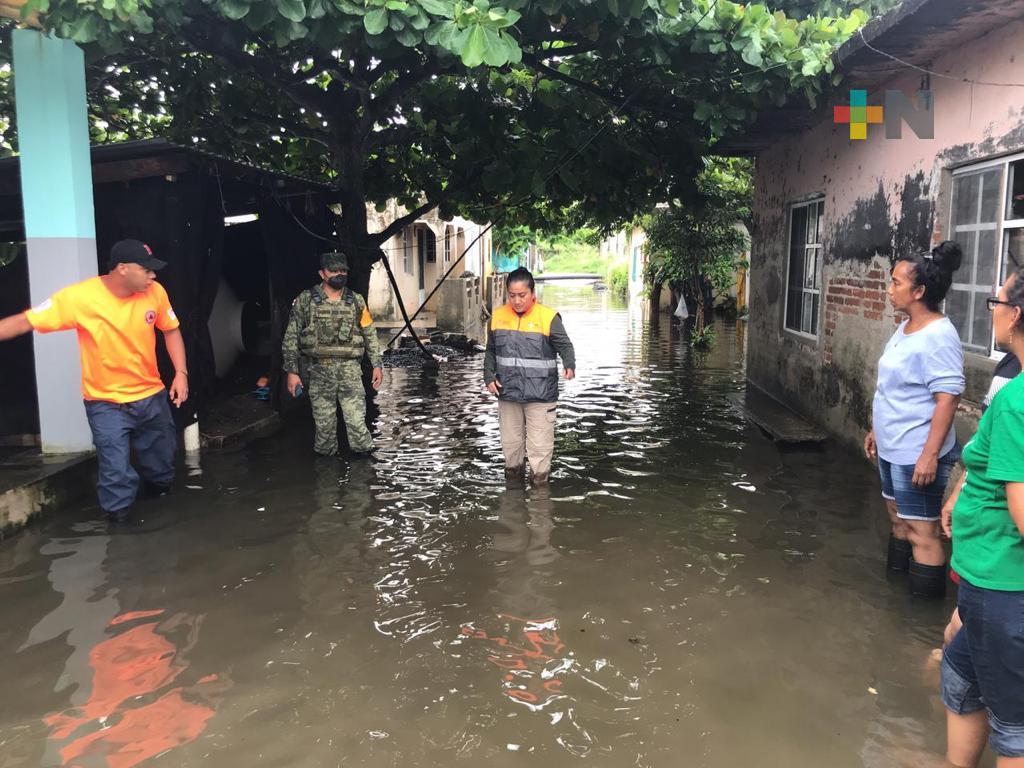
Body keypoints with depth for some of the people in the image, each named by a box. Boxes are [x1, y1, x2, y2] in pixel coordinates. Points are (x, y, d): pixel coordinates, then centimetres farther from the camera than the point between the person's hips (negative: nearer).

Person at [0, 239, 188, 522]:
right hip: (106, 403, -4)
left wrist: (181, 373, -6)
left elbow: (170, 330, 5)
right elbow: (24, 321, -17)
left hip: (152, 396, 4)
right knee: (117, 474, -7)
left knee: (161, 468, 20)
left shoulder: (154, 292, -11)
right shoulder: (80, 297, -22)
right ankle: (119, 519, 19)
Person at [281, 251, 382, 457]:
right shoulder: (305, 301, 1)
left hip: (350, 369, 1)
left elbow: (370, 335, 13)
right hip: (319, 371, -1)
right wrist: (292, 371, -2)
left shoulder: (356, 301, 8)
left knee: (357, 420, -6)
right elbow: (291, 338, 2)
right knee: (324, 421, 5)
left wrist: (377, 365, 8)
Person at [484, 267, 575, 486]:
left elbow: (565, 346, -10)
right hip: (507, 392, 4)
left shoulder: (548, 317, -11)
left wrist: (570, 366, -30)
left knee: (540, 442, 2)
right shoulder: (498, 316, 3)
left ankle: (539, 476, 17)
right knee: (510, 438, 17)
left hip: (540, 394, -4)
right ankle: (513, 468, 36)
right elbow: (491, 351, 12)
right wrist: (489, 377, 2)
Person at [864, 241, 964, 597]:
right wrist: (876, 430, 21)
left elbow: (948, 397, -23)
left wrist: (930, 454, -26)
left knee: (921, 531, -1)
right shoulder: (906, 327, 8)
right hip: (892, 448, 10)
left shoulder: (937, 336, -20)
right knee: (898, 518, 22)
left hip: (917, 454, -10)